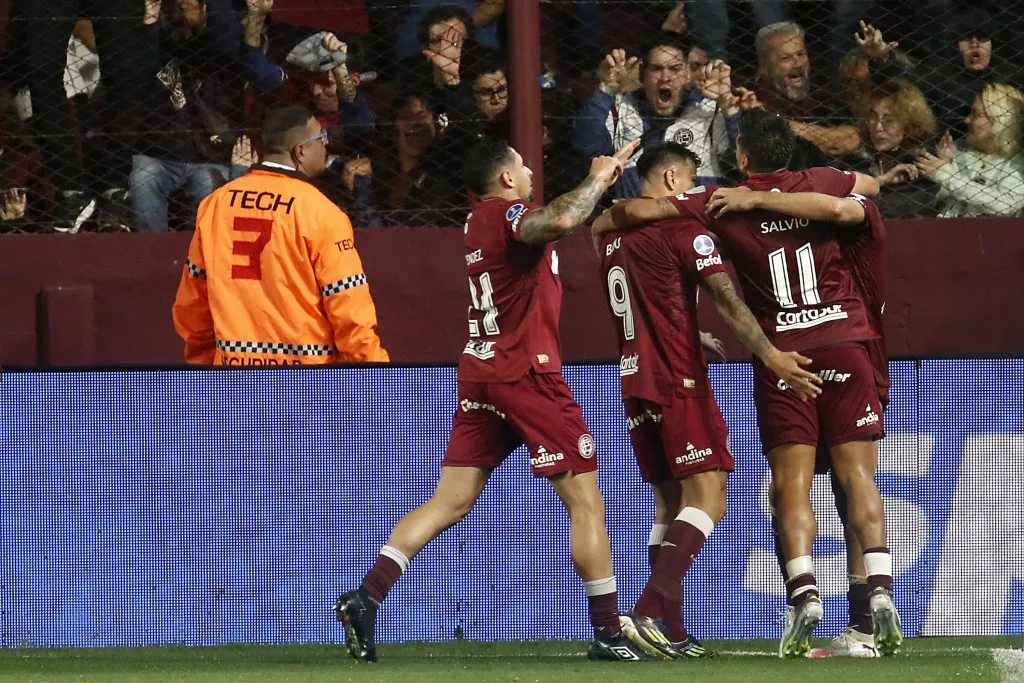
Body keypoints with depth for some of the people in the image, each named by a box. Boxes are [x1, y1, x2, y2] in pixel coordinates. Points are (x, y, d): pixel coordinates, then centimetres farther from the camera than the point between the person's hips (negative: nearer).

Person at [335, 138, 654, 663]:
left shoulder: (478, 222, 16)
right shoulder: (509, 216, -11)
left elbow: (555, 222, 33)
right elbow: (559, 221, -33)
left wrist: (601, 181, 26)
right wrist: (597, 179, -18)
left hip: (479, 373, 8)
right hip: (527, 374, -8)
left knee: (450, 502, 4)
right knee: (585, 500, 0)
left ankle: (366, 597, -11)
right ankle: (608, 634, 0)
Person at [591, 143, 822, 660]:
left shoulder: (611, 231, 16)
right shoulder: (682, 222, -7)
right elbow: (724, 297, -16)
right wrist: (769, 355, -20)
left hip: (636, 383, 8)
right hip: (679, 381, -8)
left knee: (669, 502, 13)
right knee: (707, 498, -10)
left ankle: (669, 634, 7)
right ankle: (650, 612, -27)